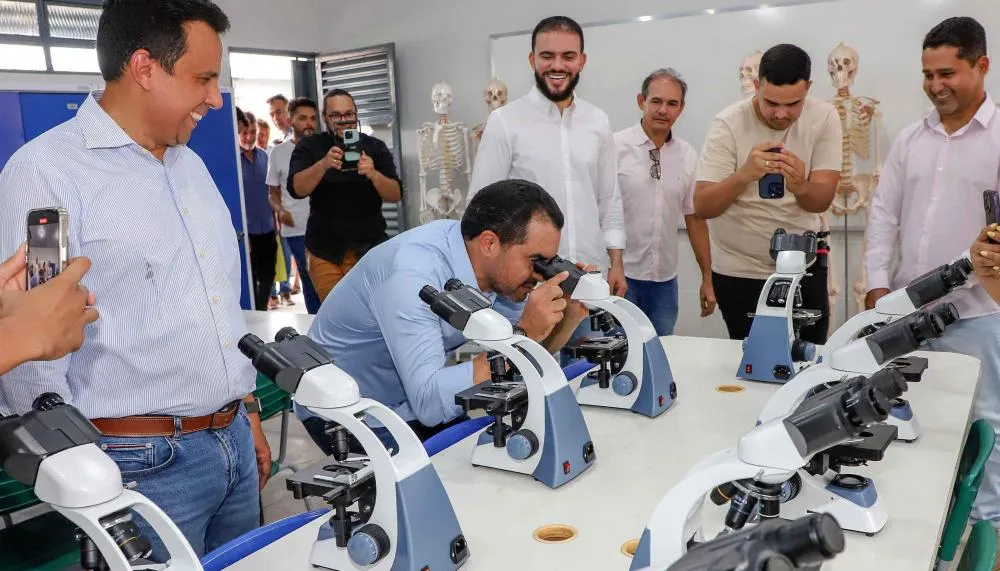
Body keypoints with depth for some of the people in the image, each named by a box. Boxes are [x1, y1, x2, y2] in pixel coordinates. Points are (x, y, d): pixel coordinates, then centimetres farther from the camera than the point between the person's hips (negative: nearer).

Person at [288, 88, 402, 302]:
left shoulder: (375, 147, 1)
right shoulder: (308, 147, 0)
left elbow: (395, 195, -6)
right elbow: (296, 190, -14)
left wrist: (373, 174, -26)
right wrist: (323, 165, -31)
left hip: (370, 248, 1)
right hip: (325, 252, 0)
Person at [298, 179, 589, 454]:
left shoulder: (495, 266, -10)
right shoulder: (414, 274, -33)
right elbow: (430, 402, -39)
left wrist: (571, 314, -18)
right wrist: (523, 334, -38)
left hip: (409, 404, 7)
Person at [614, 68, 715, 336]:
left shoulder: (688, 156, 7)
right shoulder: (616, 147, -8)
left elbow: (695, 218, 12)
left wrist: (707, 279, 13)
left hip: (665, 280, 4)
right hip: (620, 275, -4)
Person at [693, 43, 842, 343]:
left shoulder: (824, 117, -8)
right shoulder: (728, 125, -16)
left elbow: (822, 200, -16)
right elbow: (702, 207, -21)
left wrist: (799, 186, -39)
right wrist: (745, 174, -38)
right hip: (740, 271, -2)